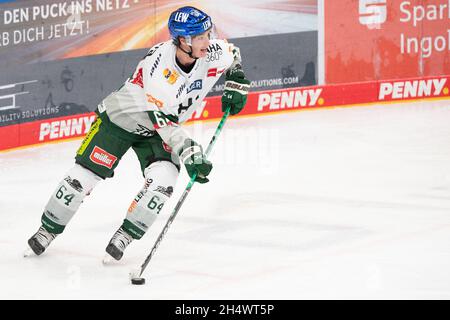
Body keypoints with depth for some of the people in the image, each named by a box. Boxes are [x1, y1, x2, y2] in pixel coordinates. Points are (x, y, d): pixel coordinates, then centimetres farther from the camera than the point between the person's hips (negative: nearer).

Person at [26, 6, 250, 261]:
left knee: (164, 178, -20)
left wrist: (237, 84, -7)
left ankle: (125, 235, -4)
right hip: (121, 117, -4)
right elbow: (163, 122, -33)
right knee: (86, 174, -6)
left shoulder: (213, 52, -20)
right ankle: (49, 229, 15)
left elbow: (233, 54, 7)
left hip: (155, 132, 5)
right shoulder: (158, 67, -37)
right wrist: (189, 153, -40)